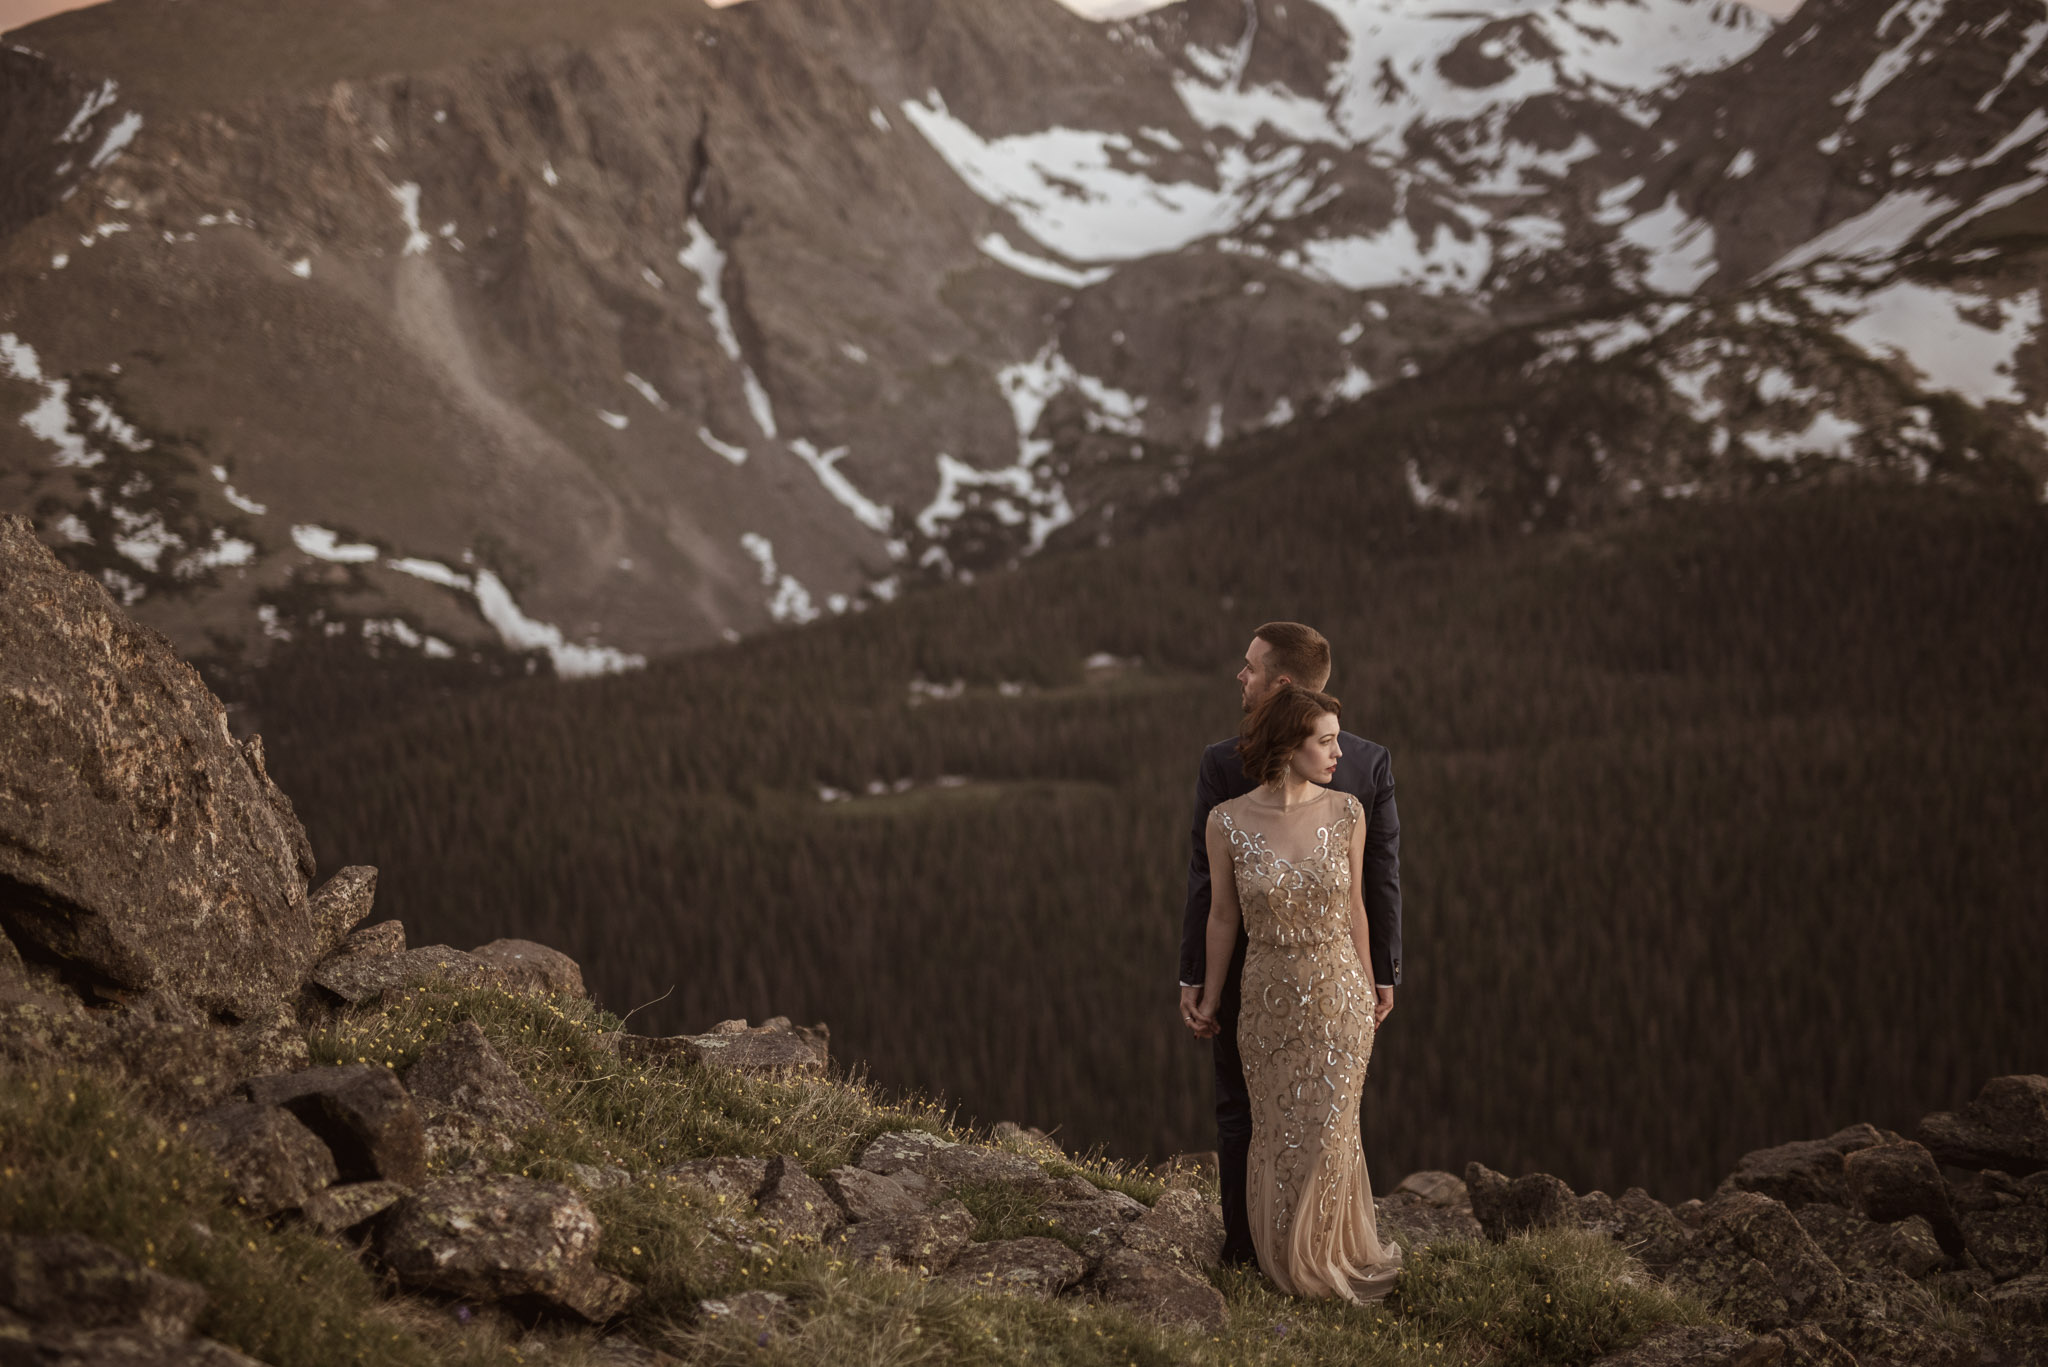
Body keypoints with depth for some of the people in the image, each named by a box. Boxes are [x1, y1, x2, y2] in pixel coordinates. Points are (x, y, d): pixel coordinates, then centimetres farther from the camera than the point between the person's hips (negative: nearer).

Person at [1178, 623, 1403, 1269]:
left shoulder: (1224, 763, -14)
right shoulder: (1371, 761, -7)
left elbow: (1206, 878, -12)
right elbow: (1383, 876, -4)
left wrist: (1193, 975, -4)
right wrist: (1384, 972, 4)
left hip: (1245, 969, -2)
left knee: (1241, 1114, 12)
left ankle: (1245, 1251, 15)